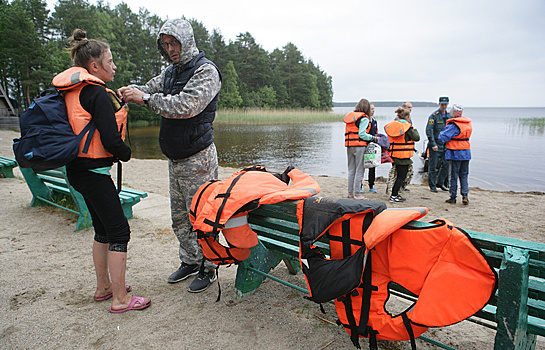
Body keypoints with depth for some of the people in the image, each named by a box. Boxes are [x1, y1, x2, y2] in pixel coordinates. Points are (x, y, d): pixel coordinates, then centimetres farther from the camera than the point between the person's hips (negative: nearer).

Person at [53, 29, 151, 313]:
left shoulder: (72, 91, 13)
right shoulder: (97, 93, -16)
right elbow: (111, 140, -21)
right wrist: (126, 153, -2)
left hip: (77, 169, 10)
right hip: (94, 172, -10)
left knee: (103, 229, 18)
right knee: (119, 230, -3)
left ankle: (103, 287, 31)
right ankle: (120, 299, 6)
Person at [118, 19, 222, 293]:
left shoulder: (206, 71, -11)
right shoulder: (170, 72, 15)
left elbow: (186, 105, -24)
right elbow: (150, 89, 18)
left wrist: (145, 98, -21)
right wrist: (129, 92, -5)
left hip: (197, 159, -8)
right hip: (175, 159, 8)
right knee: (179, 217, 15)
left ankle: (207, 268, 16)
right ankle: (189, 262, 31)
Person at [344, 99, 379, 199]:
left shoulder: (350, 116, 14)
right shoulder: (364, 118, -8)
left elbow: (348, 133, 12)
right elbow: (362, 134, -15)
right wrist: (373, 138, -4)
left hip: (349, 146, 7)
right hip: (359, 146, -7)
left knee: (351, 170, 13)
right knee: (359, 171, -1)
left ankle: (350, 193, 18)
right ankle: (356, 194, 1)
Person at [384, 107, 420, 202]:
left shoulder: (392, 125, 7)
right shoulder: (407, 127, -13)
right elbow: (417, 137, -7)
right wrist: (415, 130, 11)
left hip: (394, 154, 7)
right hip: (403, 155, -7)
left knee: (399, 175, 18)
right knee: (402, 176, 0)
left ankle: (395, 194, 21)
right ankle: (394, 196, 0)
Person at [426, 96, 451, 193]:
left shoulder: (449, 115, 12)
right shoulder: (434, 116, -9)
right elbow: (429, 130, -15)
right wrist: (433, 144, -20)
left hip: (445, 145, 6)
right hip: (435, 144, -6)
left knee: (446, 165, 5)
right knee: (433, 166, 0)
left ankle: (440, 183, 22)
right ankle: (432, 186, 10)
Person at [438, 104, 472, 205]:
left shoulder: (454, 125, -17)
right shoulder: (468, 124, 7)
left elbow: (443, 138, -21)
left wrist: (443, 132, 1)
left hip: (455, 154, -6)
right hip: (466, 153, 6)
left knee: (454, 176, 4)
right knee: (464, 175, 14)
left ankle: (453, 198, 11)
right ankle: (465, 195, 7)